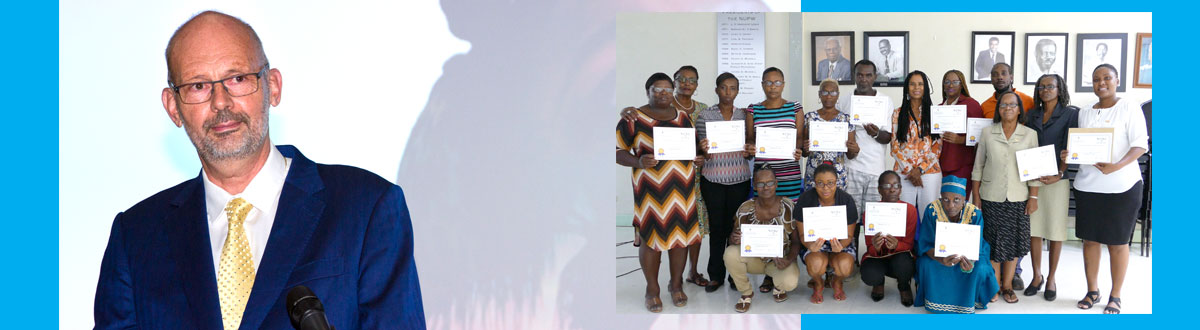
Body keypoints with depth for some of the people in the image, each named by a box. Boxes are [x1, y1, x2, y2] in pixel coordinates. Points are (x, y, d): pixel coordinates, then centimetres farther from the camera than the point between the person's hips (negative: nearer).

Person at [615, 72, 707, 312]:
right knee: (651, 237, 0)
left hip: (682, 187, 4)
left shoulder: (682, 117, 12)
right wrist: (638, 162, -22)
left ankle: (676, 285, 25)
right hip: (651, 188, -4)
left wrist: (699, 149, 0)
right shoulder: (633, 119, -4)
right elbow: (618, 151, -5)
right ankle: (652, 290, 16)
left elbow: (692, 146, 23)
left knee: (681, 234, 8)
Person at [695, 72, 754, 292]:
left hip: (739, 179, 1)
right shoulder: (705, 116, 2)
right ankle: (716, 275, 12)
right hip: (713, 179, -1)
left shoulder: (743, 115, 8)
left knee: (736, 226, 2)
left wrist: (748, 151, -9)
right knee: (717, 227, 2)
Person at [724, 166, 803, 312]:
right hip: (754, 258, 2)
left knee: (790, 282, -34)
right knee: (730, 253, -30)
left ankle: (779, 287, 9)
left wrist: (789, 260, -27)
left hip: (780, 260, -1)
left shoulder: (788, 207, -12)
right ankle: (746, 292, -3)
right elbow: (733, 238, -4)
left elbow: (796, 241, -7)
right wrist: (734, 239, -30)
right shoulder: (745, 209, -10)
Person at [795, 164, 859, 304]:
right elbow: (802, 234, -10)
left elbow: (849, 235, -8)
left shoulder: (846, 200, -13)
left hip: (840, 243, 1)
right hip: (813, 243, -1)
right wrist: (810, 246, -35)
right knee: (816, 263, -35)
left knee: (845, 266, -32)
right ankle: (818, 284, 5)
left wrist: (840, 246, -33)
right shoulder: (806, 199, -15)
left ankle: (837, 281, 9)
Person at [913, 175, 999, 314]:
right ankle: (935, 301, -5)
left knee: (980, 270, -27)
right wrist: (940, 259, -44)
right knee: (926, 265, -30)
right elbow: (925, 244, -21)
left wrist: (970, 261, -47)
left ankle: (967, 301, 1)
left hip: (967, 253, 1)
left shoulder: (975, 214, -22)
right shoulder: (932, 210, -23)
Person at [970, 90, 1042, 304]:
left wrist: (1033, 196, -2)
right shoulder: (987, 133, 3)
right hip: (991, 197, 0)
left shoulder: (1030, 135, 3)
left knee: (1014, 242, 5)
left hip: (1018, 198, 0)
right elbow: (978, 166, 5)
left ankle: (1007, 285, 17)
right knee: (993, 241, 2)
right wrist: (976, 196, 2)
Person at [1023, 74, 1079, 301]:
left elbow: (1069, 148, -6)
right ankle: (1037, 276, 16)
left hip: (1057, 179, -3)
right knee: (1033, 228, 4)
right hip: (1031, 177, 3)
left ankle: (1051, 278, 13)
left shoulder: (1070, 114, 1)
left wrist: (1059, 174, -17)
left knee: (1055, 229, 2)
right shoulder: (1032, 115, 12)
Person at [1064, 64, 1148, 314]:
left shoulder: (1129, 107, -3)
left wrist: (1118, 166, -25)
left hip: (1121, 186, -4)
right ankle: (1092, 290, 22)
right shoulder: (1084, 113, 12)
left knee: (1117, 242, 3)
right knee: (1089, 239, 8)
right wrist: (1069, 155, -5)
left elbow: (1141, 144, -10)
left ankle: (1115, 296, 14)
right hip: (1087, 184, 5)